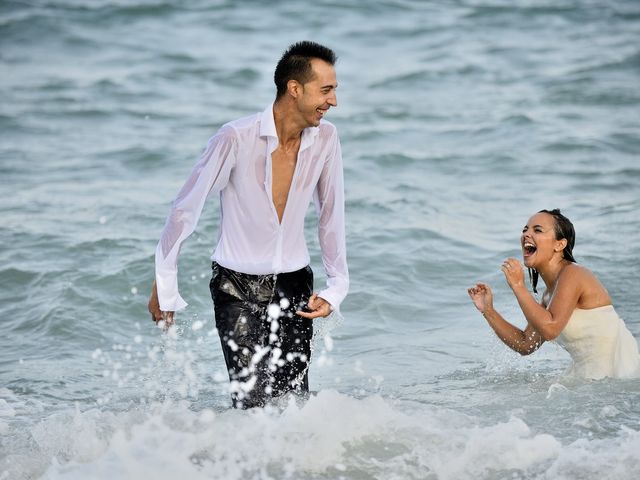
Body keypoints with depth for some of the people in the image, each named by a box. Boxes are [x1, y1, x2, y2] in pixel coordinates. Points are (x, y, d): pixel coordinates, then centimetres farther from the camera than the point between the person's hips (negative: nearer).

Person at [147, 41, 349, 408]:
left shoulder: (326, 138, -4)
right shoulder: (236, 138, -17)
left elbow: (331, 215, 8)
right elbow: (185, 210, -8)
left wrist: (336, 287, 4)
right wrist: (164, 286, -3)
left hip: (294, 287, 4)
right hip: (238, 288, -4)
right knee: (254, 405, -12)